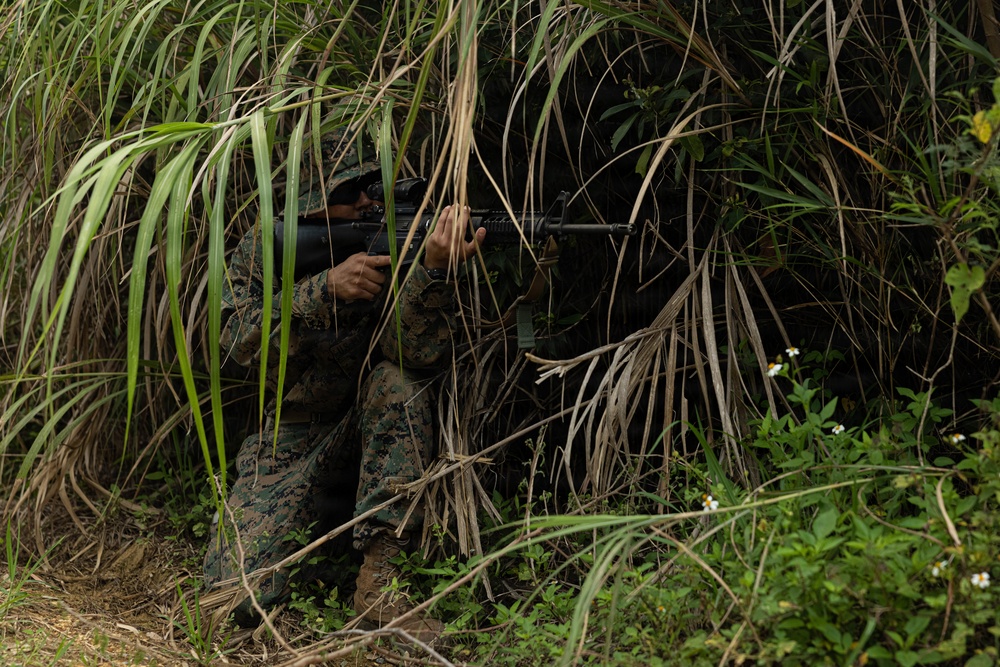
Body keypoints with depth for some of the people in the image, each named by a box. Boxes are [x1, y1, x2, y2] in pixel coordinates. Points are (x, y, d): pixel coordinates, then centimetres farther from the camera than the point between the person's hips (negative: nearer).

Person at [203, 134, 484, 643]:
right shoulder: (262, 249, -8)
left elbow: (419, 356, -27)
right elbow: (242, 341, -24)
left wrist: (435, 269, -43)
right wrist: (325, 290, -37)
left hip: (364, 428, 1)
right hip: (289, 441, -1)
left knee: (398, 381, -33)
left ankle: (379, 578, -27)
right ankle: (316, 520, 14)